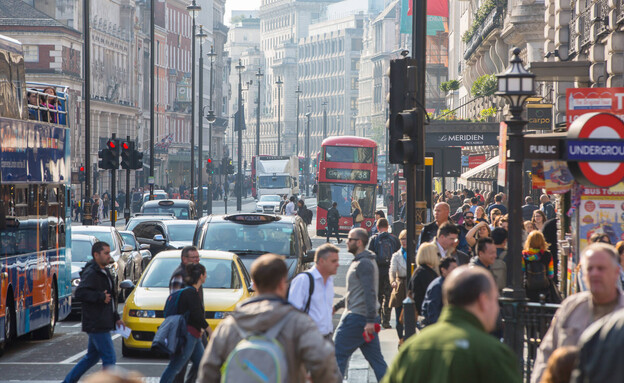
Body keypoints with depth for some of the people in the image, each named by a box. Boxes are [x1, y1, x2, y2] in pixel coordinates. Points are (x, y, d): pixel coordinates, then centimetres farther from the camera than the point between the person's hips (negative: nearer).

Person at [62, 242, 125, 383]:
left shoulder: (104, 272, 18)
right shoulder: (90, 273, -14)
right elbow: (80, 293, -27)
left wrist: (116, 317, 22)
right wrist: (100, 297, -24)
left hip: (103, 323, 10)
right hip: (96, 324, -10)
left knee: (92, 357, 17)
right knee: (109, 358, -7)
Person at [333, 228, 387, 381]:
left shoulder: (364, 263, -14)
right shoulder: (360, 261, 19)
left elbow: (370, 292, -22)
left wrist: (370, 321, -27)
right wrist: (337, 306, 28)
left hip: (357, 317, -10)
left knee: (337, 355, -3)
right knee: (376, 359, 8)